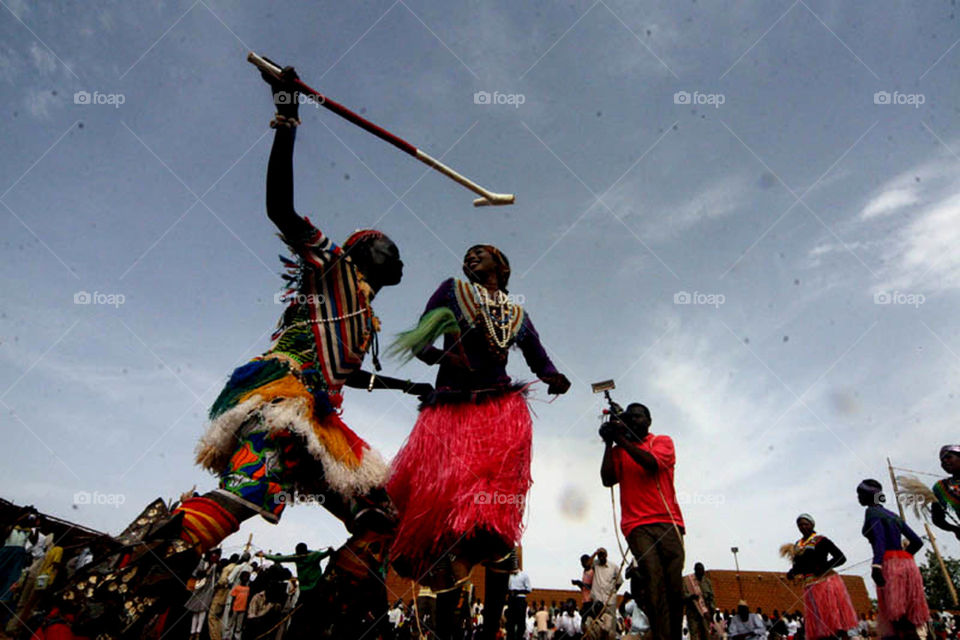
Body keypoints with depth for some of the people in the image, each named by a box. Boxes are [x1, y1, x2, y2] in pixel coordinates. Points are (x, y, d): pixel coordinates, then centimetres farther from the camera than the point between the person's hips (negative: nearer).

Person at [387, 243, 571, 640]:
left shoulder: (518, 315, 21)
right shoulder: (452, 291, 15)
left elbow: (541, 362, 18)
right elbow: (417, 341, 8)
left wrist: (555, 380, -5)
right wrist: (441, 356, -14)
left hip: (502, 413, 1)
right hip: (450, 411, -1)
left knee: (497, 515, -10)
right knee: (450, 511, -8)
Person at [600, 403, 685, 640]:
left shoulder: (662, 441, 15)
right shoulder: (618, 451, 19)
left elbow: (651, 462, -6)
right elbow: (608, 480, 5)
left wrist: (622, 438, -6)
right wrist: (609, 443, 3)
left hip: (668, 522, 0)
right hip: (637, 525, 0)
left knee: (675, 587, -7)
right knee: (654, 585, -13)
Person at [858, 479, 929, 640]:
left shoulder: (872, 511, -1)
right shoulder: (893, 515, 24)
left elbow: (879, 538, -18)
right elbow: (917, 541, 22)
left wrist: (876, 566, -29)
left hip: (890, 566, -8)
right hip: (908, 565, 8)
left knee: (896, 619, -9)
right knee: (908, 621, 8)